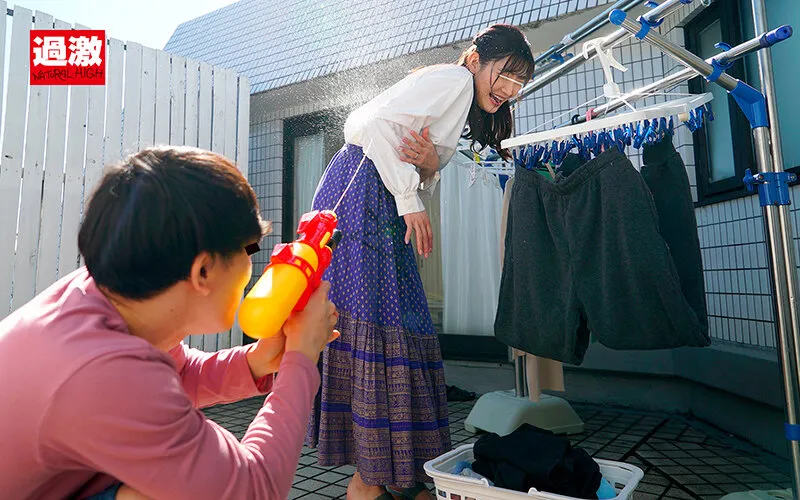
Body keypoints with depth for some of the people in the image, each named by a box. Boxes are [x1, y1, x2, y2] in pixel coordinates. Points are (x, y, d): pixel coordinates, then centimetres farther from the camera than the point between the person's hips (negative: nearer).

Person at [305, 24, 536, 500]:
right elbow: (377, 122, -16)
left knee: (404, 327, 3)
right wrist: (410, 199, -16)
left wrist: (430, 166, -5)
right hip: (361, 188, -9)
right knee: (375, 324, -13)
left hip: (383, 205, 10)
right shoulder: (454, 77, -2)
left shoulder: (464, 112, 26)